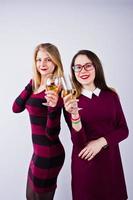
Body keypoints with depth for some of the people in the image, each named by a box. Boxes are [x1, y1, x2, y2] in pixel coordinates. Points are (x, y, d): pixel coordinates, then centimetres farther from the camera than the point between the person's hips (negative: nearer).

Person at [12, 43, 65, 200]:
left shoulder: (54, 90, -19)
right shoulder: (36, 85, 5)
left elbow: (52, 133, -22)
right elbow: (16, 108, -4)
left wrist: (53, 107, -39)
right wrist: (31, 83, -9)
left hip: (48, 154, -8)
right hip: (40, 151, 8)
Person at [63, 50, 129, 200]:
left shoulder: (111, 95, -2)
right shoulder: (71, 101, -10)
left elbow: (123, 130, 1)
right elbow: (79, 143, -16)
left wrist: (101, 141, -14)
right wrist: (74, 115, -31)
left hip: (111, 160, 3)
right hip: (85, 163, -2)